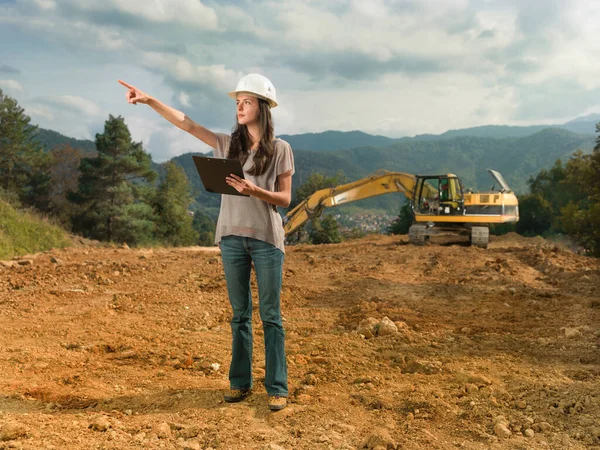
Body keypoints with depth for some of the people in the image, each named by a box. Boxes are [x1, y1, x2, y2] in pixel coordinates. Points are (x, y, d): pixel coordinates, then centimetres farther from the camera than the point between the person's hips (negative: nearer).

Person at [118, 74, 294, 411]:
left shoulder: (280, 149, -1)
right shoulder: (228, 144, 8)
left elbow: (285, 198, -3)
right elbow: (185, 123, 4)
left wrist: (254, 190, -20)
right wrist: (149, 100, -5)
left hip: (266, 238, -3)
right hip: (232, 236, 3)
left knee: (270, 316, 0)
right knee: (240, 314, 10)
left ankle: (277, 388, 7)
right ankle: (240, 382, 19)